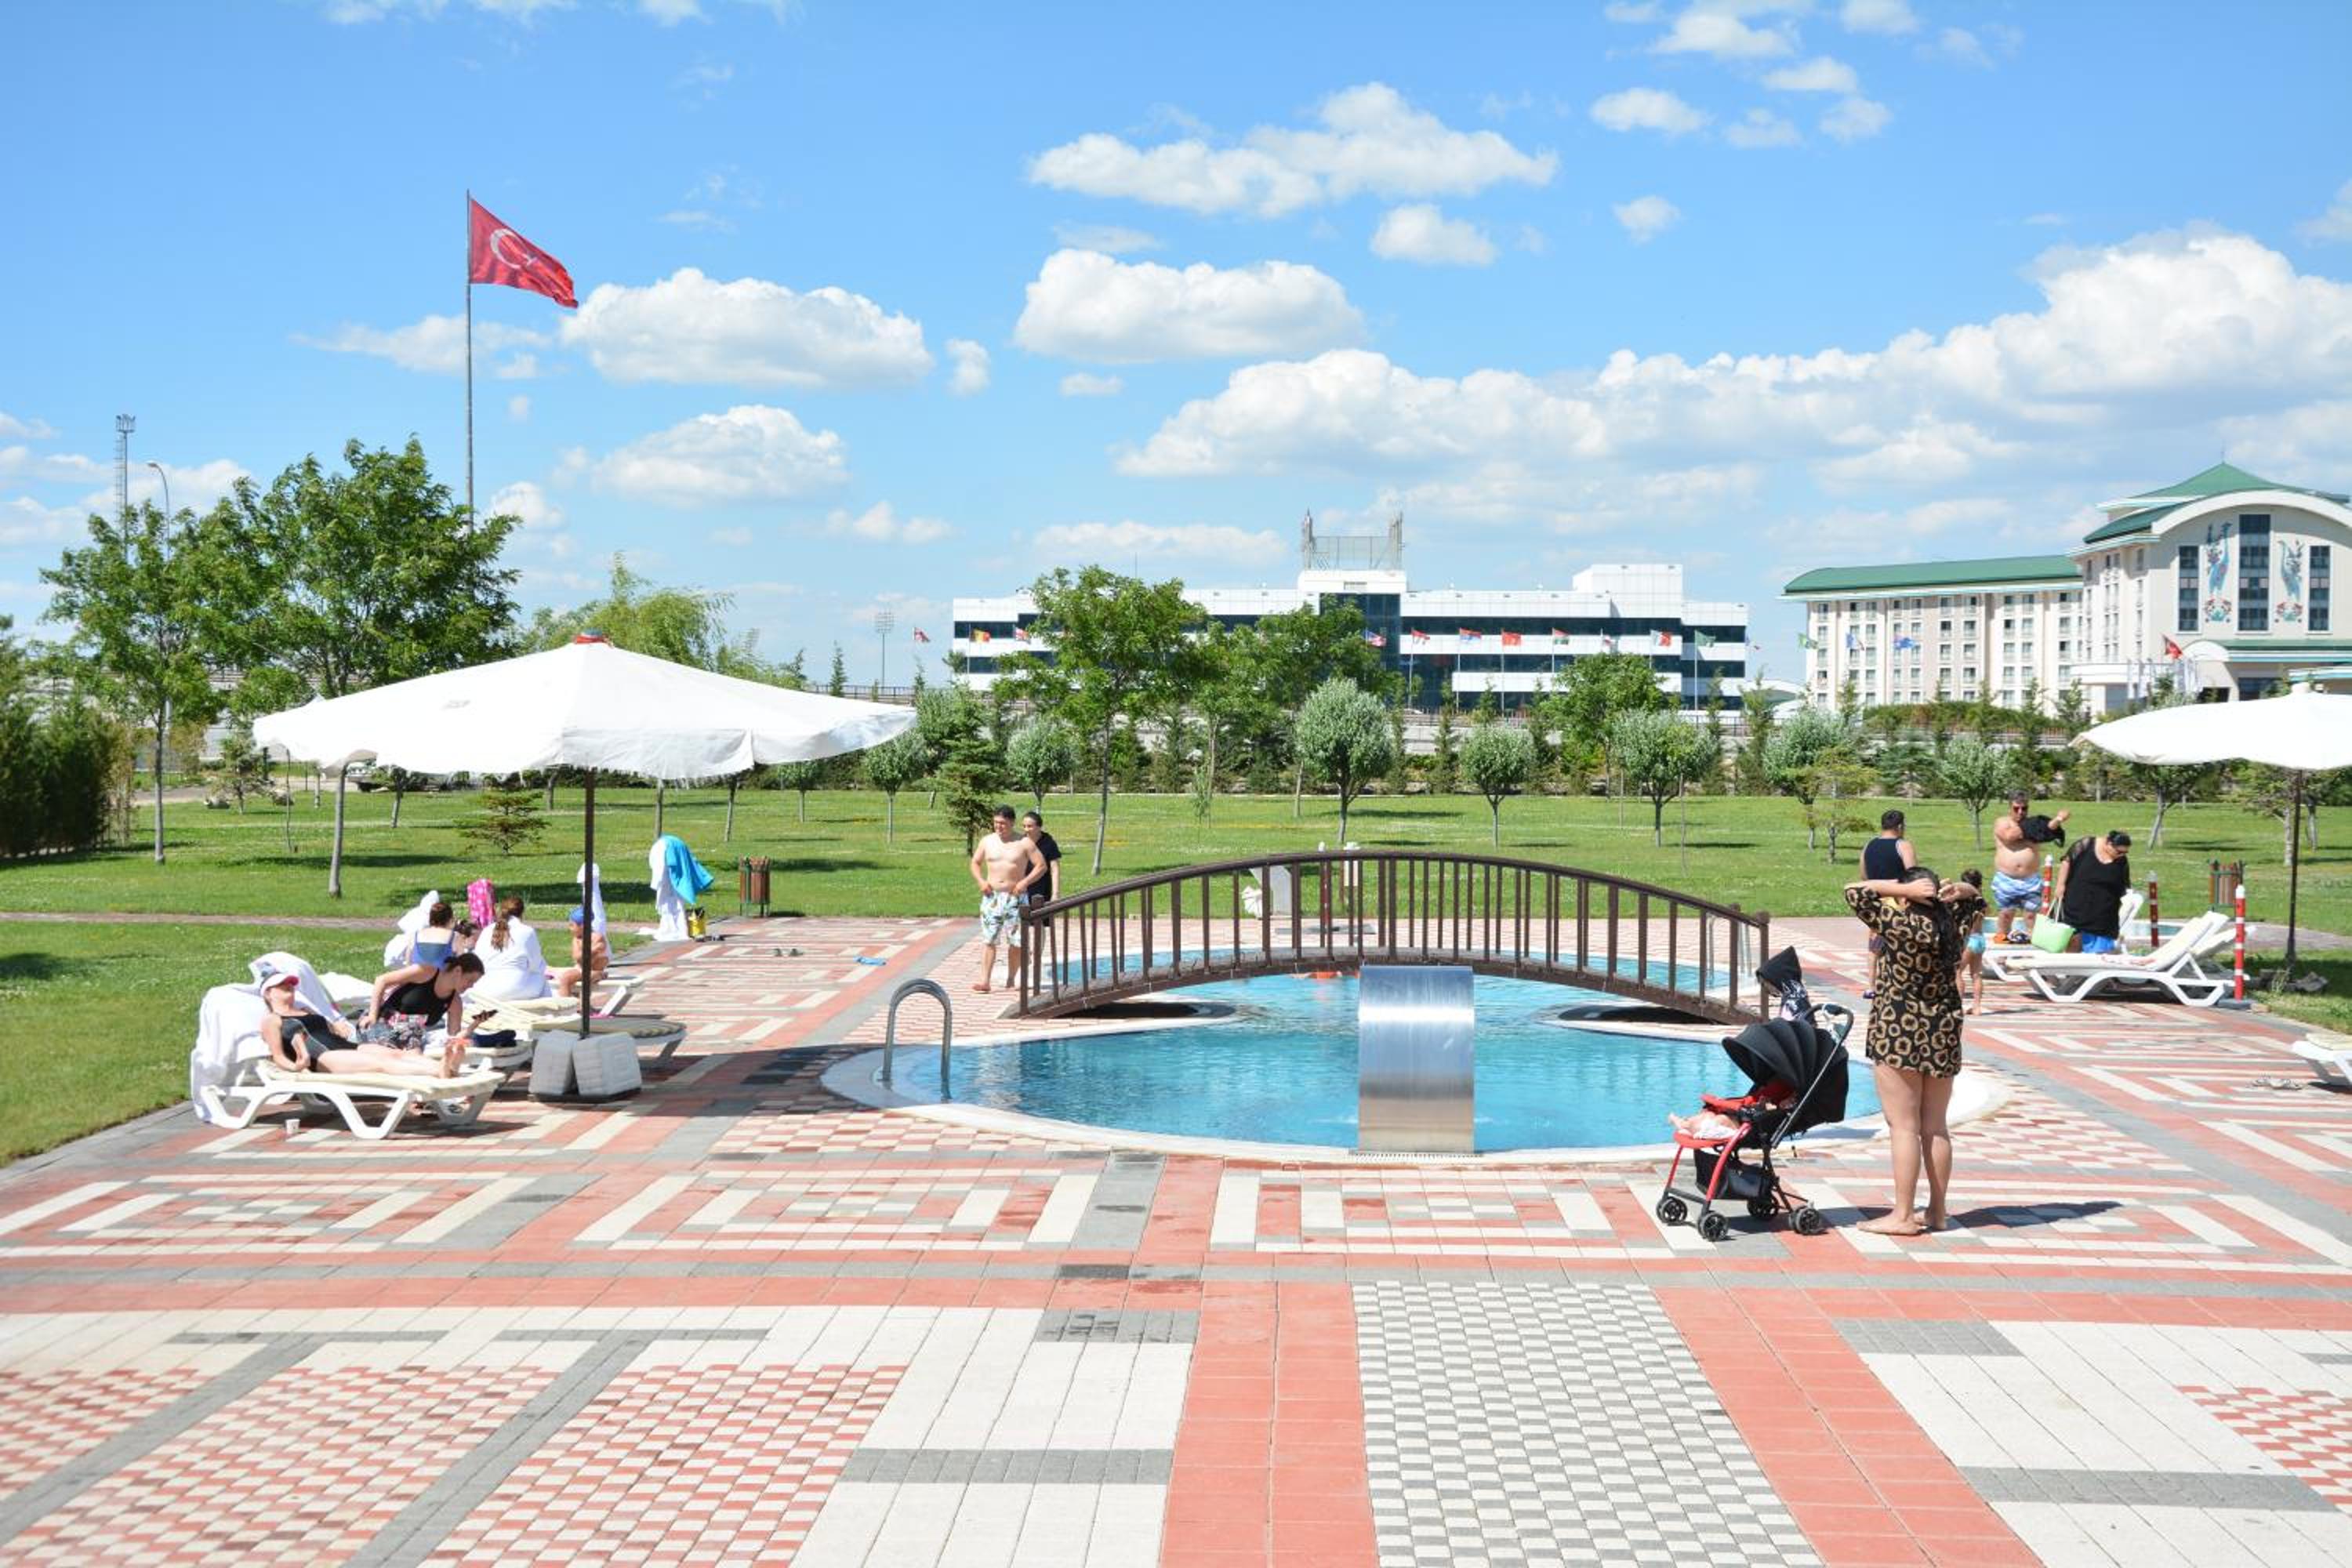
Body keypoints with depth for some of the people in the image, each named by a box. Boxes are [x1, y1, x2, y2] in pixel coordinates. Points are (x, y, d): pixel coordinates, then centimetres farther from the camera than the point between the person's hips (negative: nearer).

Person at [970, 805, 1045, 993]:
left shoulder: (1024, 843, -3)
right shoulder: (987, 841, 7)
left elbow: (1041, 866, -2)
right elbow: (975, 863, 18)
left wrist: (1025, 882, -14)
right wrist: (981, 881, 0)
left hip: (1014, 897, -2)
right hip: (992, 896, 2)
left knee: (1015, 941, 0)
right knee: (988, 939, -7)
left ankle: (1010, 979, 16)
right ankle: (985, 981, -10)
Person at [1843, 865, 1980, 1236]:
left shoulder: (1902, 925, -15)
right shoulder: (1950, 924, 3)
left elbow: (1854, 893, -11)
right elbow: (1971, 897, 24)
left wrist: (1904, 889, -11)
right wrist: (1956, 891, 2)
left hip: (1899, 1037, -6)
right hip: (1944, 1034, 7)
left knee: (1903, 1127, -2)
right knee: (1935, 1127, 13)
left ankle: (1903, 1215, 0)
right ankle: (1937, 1210, 19)